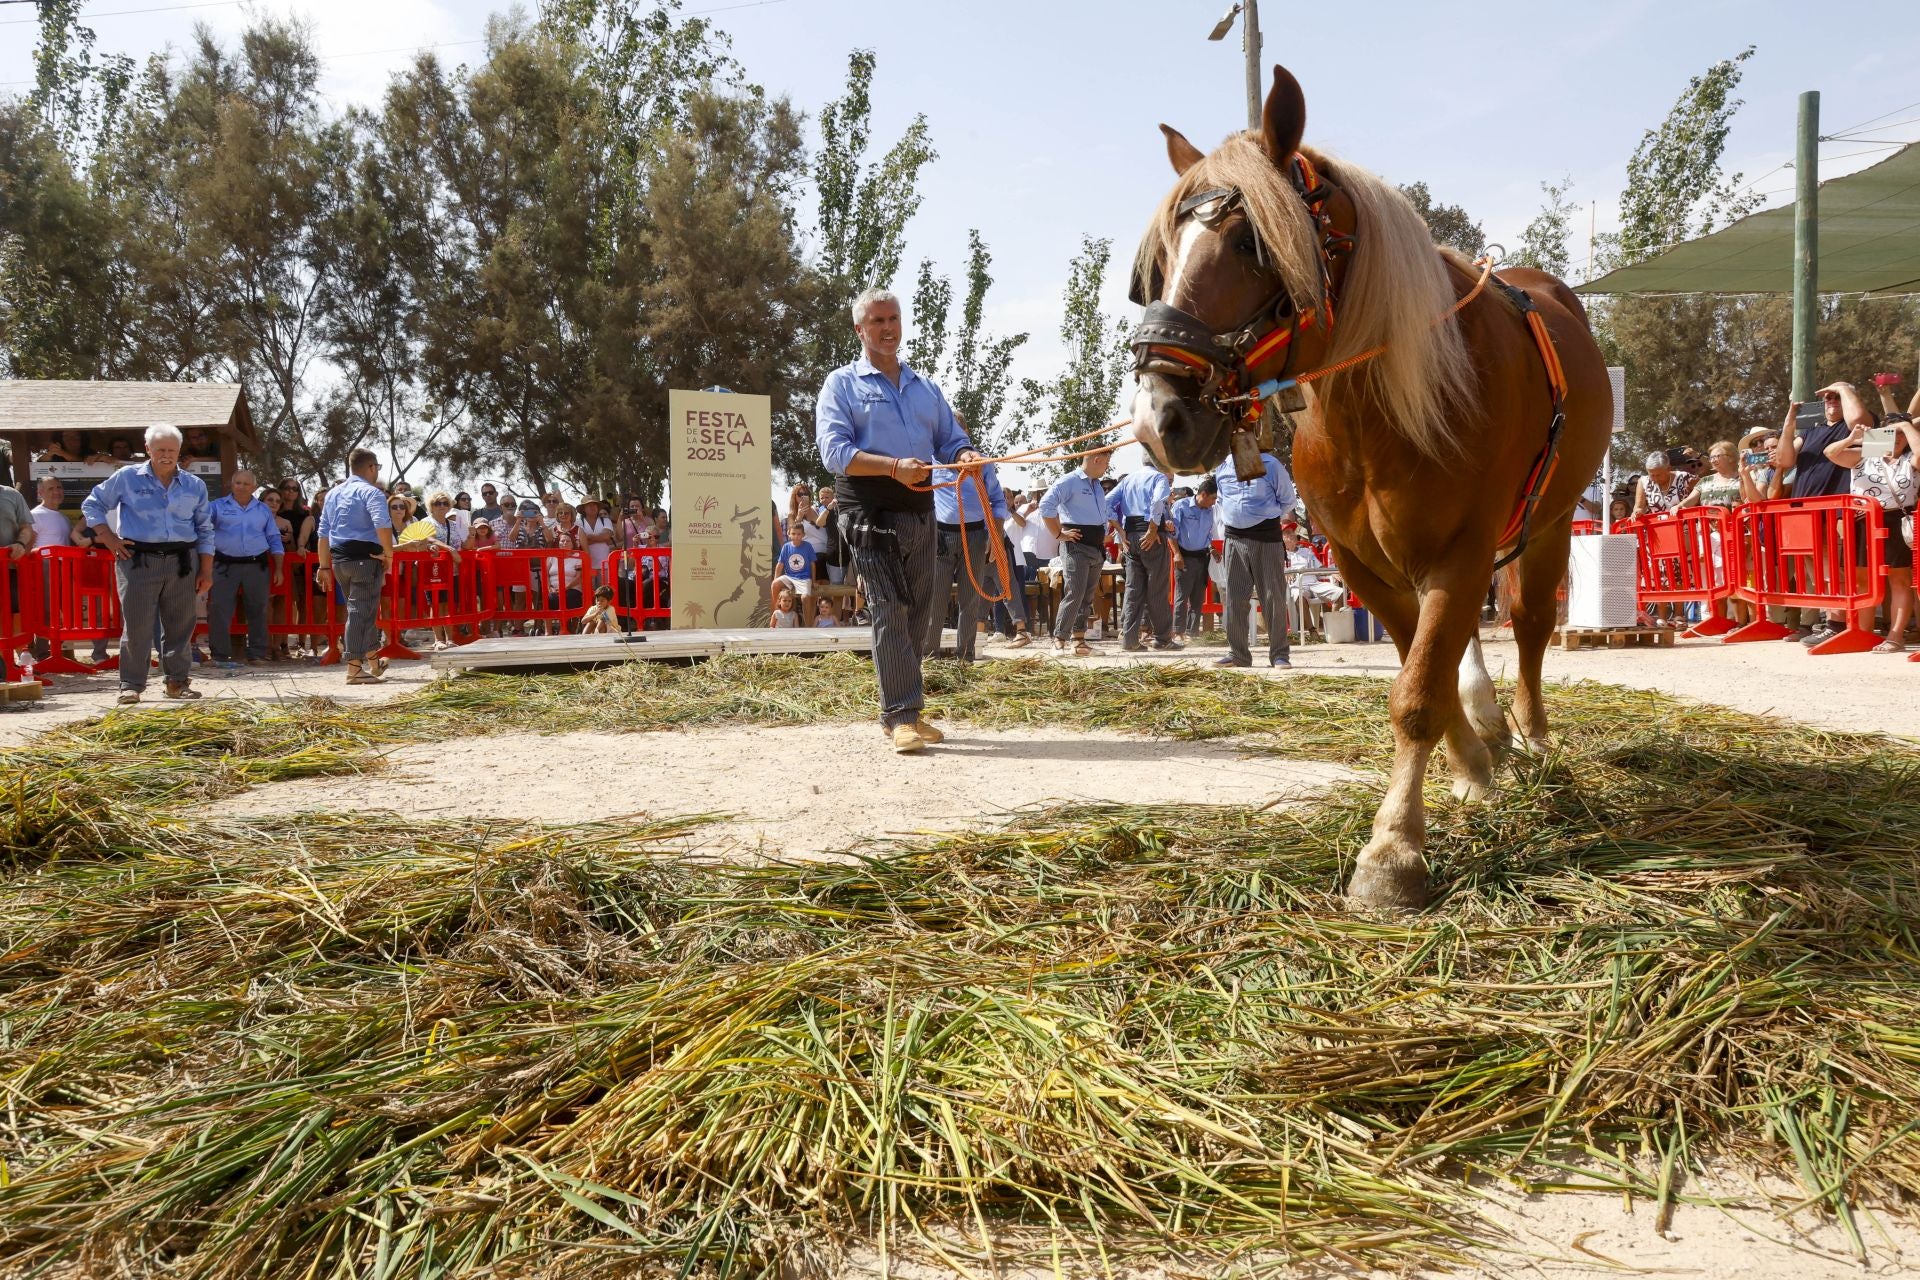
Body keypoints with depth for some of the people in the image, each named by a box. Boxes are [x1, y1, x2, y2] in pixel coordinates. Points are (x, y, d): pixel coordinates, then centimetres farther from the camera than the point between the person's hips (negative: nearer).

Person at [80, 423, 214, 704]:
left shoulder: (195, 486, 11)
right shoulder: (127, 478, 4)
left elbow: (205, 531, 14)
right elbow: (92, 504, 13)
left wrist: (206, 570, 8)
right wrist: (108, 538, 1)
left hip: (181, 562, 2)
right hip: (138, 561, -2)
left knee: (180, 624, 5)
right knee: (136, 624, -4)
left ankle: (178, 680, 15)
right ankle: (131, 684, 3)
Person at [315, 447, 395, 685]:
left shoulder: (333, 493, 17)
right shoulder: (371, 492, -8)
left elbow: (323, 533, 16)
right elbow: (382, 524, -25)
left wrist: (324, 566, 18)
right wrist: (389, 553, -15)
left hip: (339, 558, 8)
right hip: (365, 557, -8)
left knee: (358, 608, 18)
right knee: (363, 610, -4)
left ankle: (372, 661, 29)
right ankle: (355, 668, -4)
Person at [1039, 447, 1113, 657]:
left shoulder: (1098, 486, 20)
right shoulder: (1069, 481, -8)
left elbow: (1105, 512, 35)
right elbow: (1046, 506, -19)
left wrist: (1104, 536, 21)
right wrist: (1059, 534, -16)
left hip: (1097, 548, 9)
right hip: (1076, 546, -8)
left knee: (1087, 597, 9)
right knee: (1074, 595, -14)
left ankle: (1079, 640, 14)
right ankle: (1059, 641, -10)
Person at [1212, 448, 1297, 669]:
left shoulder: (1270, 465, -4)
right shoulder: (1221, 468, 9)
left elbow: (1287, 500, 7)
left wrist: (1268, 517, 6)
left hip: (1266, 537, -4)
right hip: (1234, 538, 4)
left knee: (1273, 596, -3)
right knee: (1235, 597, 4)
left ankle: (1279, 654, 1)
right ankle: (1237, 653, 11)